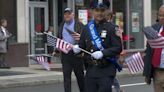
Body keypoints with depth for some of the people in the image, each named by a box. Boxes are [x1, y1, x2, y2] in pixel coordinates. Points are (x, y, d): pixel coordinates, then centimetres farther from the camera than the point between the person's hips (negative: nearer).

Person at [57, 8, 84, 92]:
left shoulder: (79, 25, 1)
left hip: (76, 53, -3)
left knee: (80, 75, 8)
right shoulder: (62, 26, 15)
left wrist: (80, 37, -26)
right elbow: (58, 38, 21)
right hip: (65, 54, 3)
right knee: (66, 76, -2)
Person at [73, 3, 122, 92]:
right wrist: (77, 48, -10)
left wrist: (103, 53, -21)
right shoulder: (87, 28, 9)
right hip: (91, 69, 4)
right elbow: (82, 45, 13)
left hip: (107, 70, -4)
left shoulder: (111, 27, -3)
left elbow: (118, 48, -9)